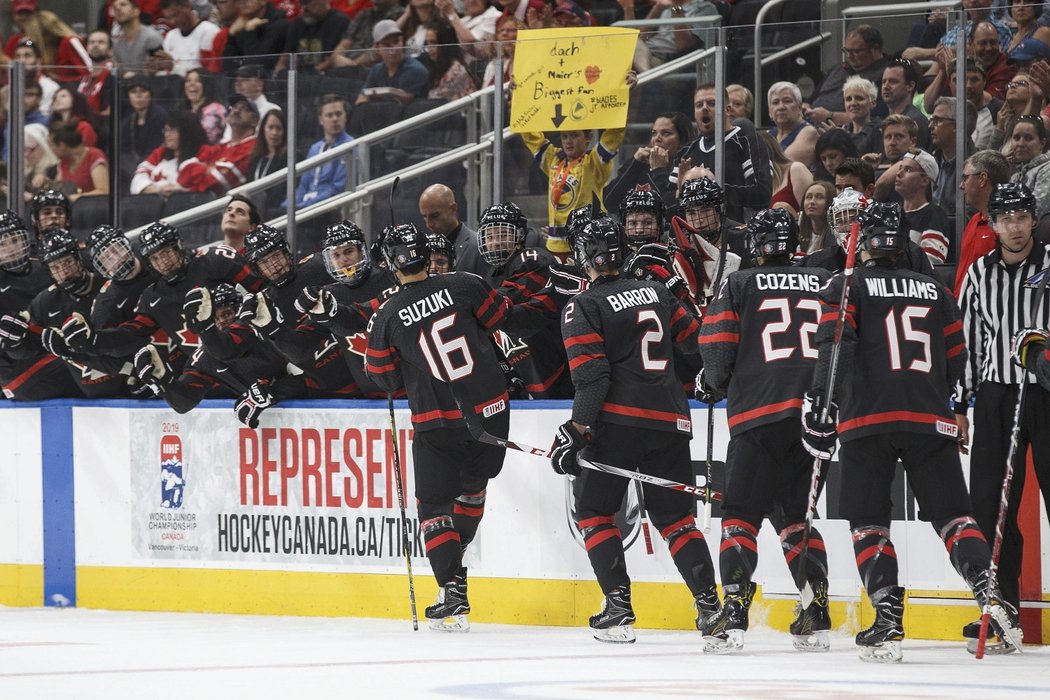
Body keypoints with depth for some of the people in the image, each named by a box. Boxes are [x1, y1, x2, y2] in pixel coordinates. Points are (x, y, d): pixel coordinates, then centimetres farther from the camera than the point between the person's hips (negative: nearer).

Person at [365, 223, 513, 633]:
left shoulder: (387, 317, -6)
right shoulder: (466, 287, -6)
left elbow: (385, 379, 2)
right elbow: (502, 320, 6)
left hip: (437, 423, -2)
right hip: (490, 410, 2)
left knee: (434, 504, 7)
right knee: (472, 485, 24)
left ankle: (452, 591, -6)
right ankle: (456, 561, 32)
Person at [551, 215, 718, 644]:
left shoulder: (583, 307, -4)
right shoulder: (655, 292, 13)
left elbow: (591, 375, -13)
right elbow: (693, 340, 20)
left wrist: (577, 430, -12)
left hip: (617, 420, -5)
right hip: (669, 422, 5)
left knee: (593, 512, 8)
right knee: (675, 517, 10)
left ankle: (618, 606, -3)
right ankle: (710, 605, -1)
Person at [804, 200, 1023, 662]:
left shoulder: (847, 288, 6)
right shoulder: (934, 291, 19)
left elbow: (834, 344, -10)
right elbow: (956, 360, 20)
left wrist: (821, 400, -16)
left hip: (867, 419, -3)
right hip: (931, 423, 3)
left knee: (867, 521, 2)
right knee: (951, 515, 6)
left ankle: (888, 621, -11)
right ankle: (988, 593, -17)